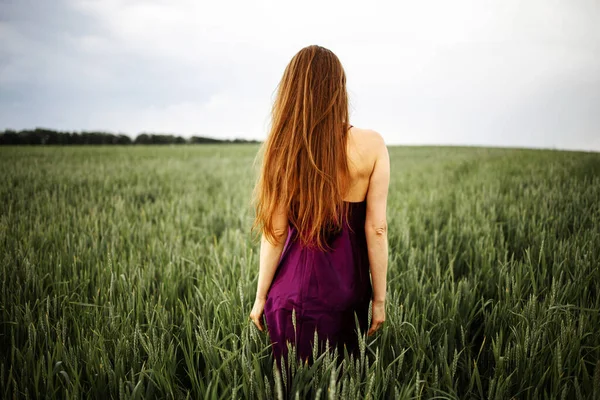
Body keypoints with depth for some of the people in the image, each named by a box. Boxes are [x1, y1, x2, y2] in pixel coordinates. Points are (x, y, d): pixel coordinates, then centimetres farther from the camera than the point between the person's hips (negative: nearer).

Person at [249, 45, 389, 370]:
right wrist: (379, 299, 2)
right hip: (350, 287, 2)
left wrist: (260, 297, 4)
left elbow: (276, 233, -8)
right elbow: (376, 229, -7)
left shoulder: (284, 149, -10)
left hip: (298, 290, -1)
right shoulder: (371, 145, -8)